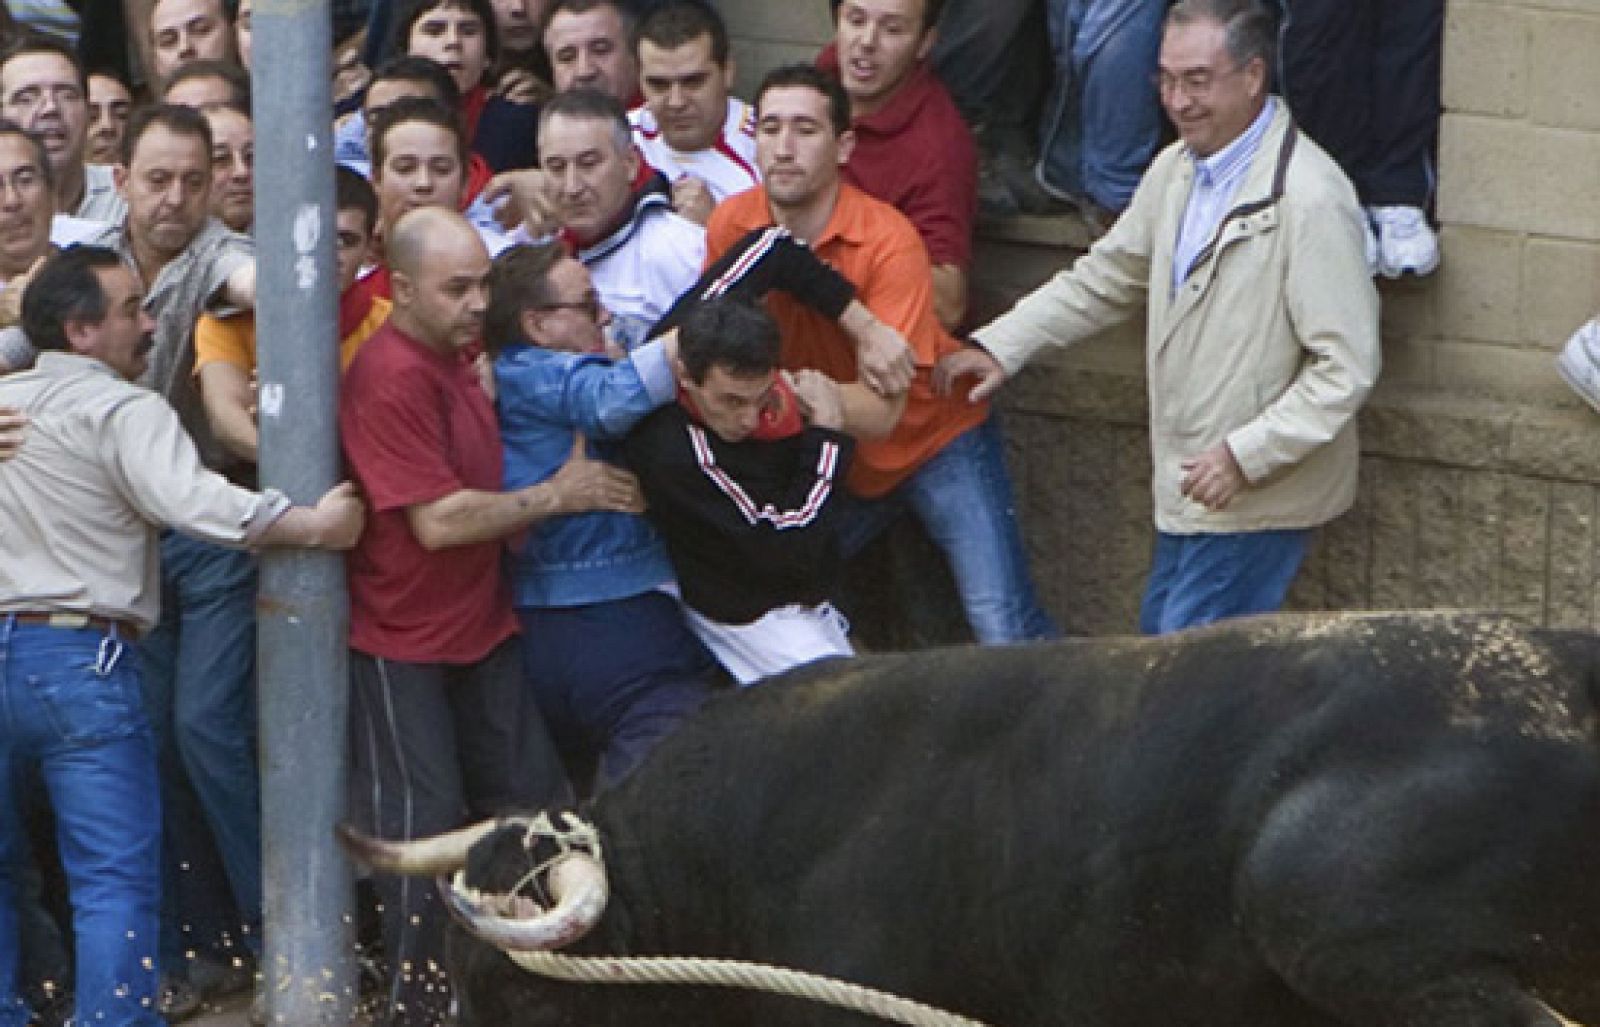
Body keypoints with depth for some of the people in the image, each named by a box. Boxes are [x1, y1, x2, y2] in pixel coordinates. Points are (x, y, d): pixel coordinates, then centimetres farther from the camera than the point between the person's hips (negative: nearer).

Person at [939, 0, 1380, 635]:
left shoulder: (1309, 198, -24)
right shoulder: (1179, 168, 5)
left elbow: (1346, 366, -23)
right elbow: (1108, 275, 17)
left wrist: (1246, 456, -25)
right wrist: (1001, 346, 8)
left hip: (1258, 496, -9)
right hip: (1187, 488, 9)